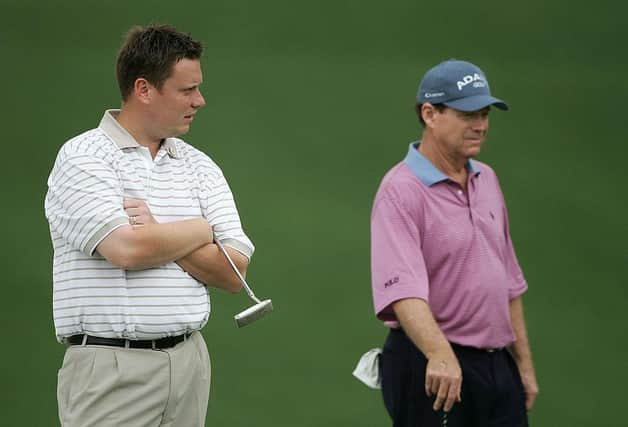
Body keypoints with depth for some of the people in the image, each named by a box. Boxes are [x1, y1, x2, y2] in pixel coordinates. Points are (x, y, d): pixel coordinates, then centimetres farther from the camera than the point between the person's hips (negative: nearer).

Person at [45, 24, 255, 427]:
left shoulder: (200, 166, 12)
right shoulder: (81, 157, -5)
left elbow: (233, 273, 5)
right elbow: (127, 250, -19)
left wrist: (158, 234, -9)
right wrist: (199, 231, -2)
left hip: (190, 363, 5)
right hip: (112, 367, -5)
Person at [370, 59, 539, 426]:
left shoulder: (487, 180, 13)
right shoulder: (401, 191, -14)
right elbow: (402, 287, -28)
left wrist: (524, 362, 17)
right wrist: (440, 354, -42)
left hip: (497, 367, 7)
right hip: (433, 370, -7)